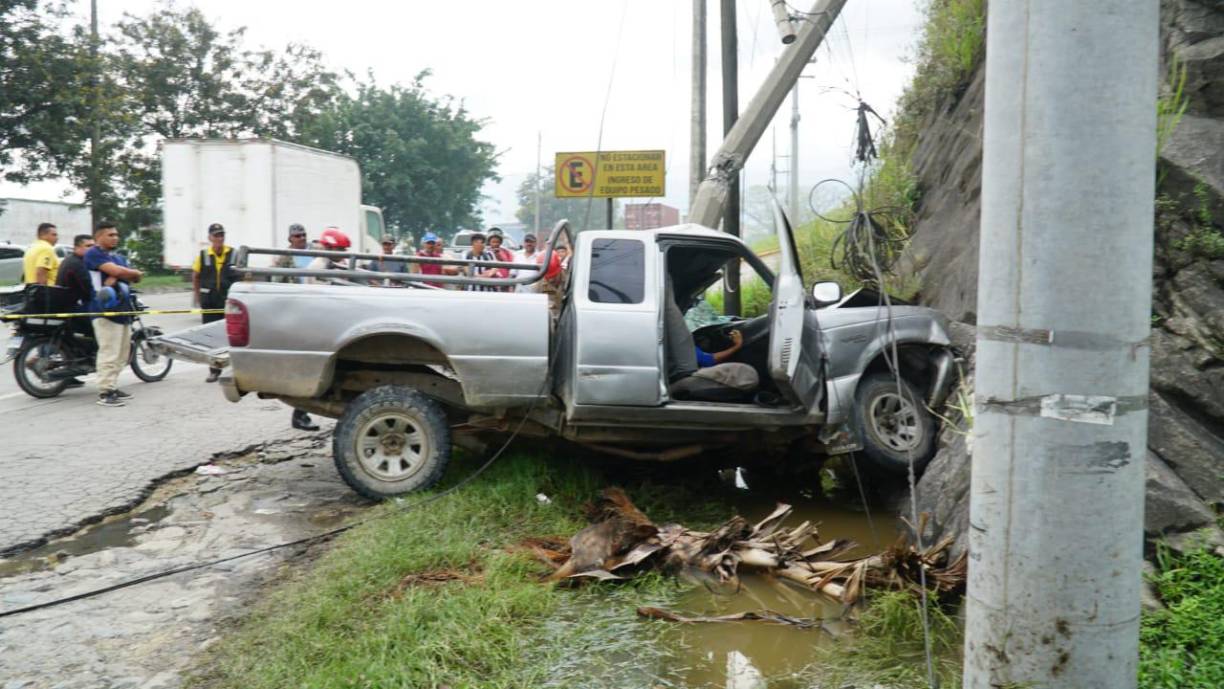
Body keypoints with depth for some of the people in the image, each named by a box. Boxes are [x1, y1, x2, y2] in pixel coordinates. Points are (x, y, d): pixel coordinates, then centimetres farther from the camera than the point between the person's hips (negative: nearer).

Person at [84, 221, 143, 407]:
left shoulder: (118, 257, 22)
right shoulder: (93, 253, -4)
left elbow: (135, 277, 9)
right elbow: (116, 270, -18)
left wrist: (116, 277, -11)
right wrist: (135, 273, 1)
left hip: (123, 310, 9)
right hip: (106, 310, -9)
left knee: (121, 353, 11)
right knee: (109, 353, -12)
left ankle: (113, 387, 19)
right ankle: (105, 392, -11)